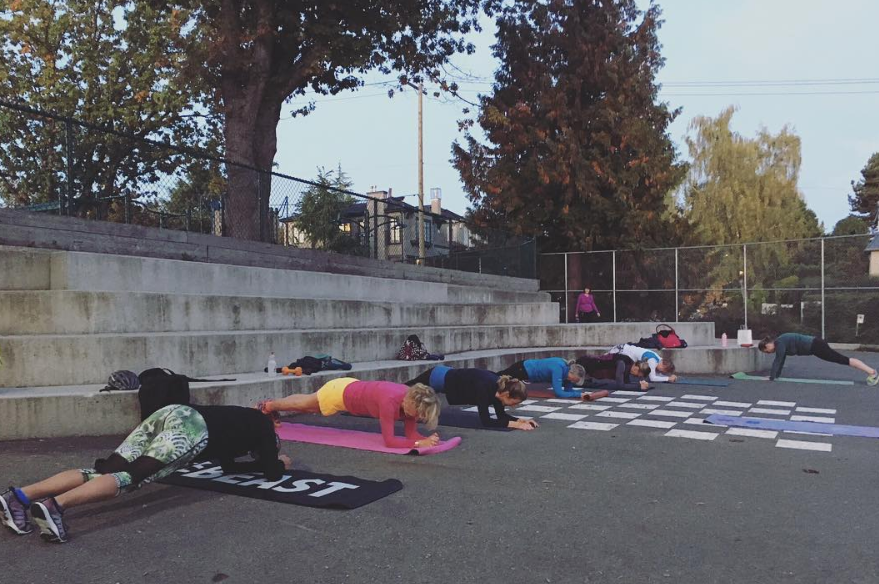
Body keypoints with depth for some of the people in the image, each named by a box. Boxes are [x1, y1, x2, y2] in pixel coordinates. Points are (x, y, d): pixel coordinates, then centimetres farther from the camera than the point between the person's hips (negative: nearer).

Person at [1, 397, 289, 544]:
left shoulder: (242, 420, 40)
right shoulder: (262, 424, 19)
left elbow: (228, 465, 47)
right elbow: (271, 472, 15)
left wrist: (265, 461, 52)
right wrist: (278, 463, 37)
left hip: (171, 414, 7)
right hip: (190, 428, -7)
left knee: (106, 469, -6)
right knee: (131, 476, -21)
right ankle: (55, 504, -43)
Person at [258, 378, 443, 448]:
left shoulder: (411, 399, -22)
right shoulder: (390, 401, -43)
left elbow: (411, 433, -13)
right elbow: (389, 441, -41)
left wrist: (428, 439, -31)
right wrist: (421, 443, -46)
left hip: (354, 388, 7)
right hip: (340, 392, -7)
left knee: (308, 408, 33)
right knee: (301, 405, 24)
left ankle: (272, 408, 60)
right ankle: (267, 406, 54)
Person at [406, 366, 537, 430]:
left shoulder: (499, 386, -17)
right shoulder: (485, 388, -40)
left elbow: (501, 415, -5)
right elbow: (486, 421, -41)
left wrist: (521, 420, -20)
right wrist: (516, 424, -43)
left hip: (447, 376, 8)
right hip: (437, 378, -8)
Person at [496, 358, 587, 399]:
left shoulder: (568, 368, -8)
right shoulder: (558, 369, -32)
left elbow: (568, 389, 1)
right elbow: (559, 393, -35)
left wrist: (583, 393, -14)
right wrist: (579, 394, -31)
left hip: (526, 369, 8)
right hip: (522, 369, -8)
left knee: (500, 376, 25)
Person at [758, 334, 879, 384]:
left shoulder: (780, 343, -17)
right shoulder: (779, 343, 10)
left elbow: (777, 361, -19)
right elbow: (781, 361, 20)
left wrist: (771, 378, -15)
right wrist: (777, 375, 21)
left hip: (815, 346, -9)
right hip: (815, 344, 9)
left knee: (843, 360, -8)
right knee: (843, 360, 13)